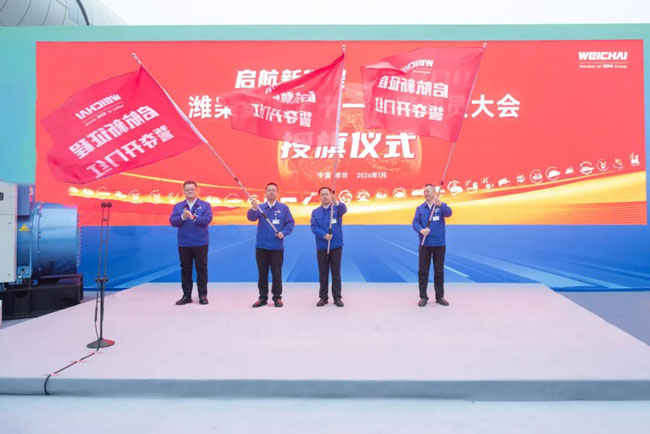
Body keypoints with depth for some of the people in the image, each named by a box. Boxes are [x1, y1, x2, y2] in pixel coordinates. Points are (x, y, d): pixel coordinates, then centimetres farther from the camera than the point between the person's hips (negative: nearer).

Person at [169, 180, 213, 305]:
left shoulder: (205, 205, 2)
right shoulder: (178, 206, 8)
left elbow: (207, 219, -12)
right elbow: (172, 221, -3)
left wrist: (193, 217, -24)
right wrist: (182, 217, -21)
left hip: (200, 243, -2)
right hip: (183, 244, 2)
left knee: (202, 269, 3)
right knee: (185, 269, 9)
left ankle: (203, 295, 13)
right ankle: (186, 295, 20)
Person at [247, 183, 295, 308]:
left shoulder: (283, 208, 2)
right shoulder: (260, 207, 3)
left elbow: (290, 223, 1)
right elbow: (251, 217, -14)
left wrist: (284, 232, -15)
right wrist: (254, 208, -34)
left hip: (277, 247, -1)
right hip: (261, 246, 1)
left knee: (277, 273, 5)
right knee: (262, 273, 9)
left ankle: (277, 297, 16)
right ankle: (263, 297, 19)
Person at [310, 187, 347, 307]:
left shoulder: (337, 208, 2)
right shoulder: (315, 212, 7)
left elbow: (344, 209, -22)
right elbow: (314, 227, -4)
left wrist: (336, 202, -44)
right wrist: (324, 235, -22)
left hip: (336, 246, -1)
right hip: (321, 247, 1)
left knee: (336, 273, 5)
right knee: (323, 274, 8)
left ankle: (337, 297, 15)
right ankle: (323, 297, 19)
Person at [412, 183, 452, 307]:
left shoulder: (442, 205, 4)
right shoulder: (420, 208, 6)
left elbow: (448, 213, -17)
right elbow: (415, 223, -4)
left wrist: (440, 205, -36)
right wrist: (421, 230, -26)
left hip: (439, 244, 0)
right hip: (424, 244, 0)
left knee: (439, 271, 7)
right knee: (423, 271, 2)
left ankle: (440, 296, 20)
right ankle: (423, 297, 12)